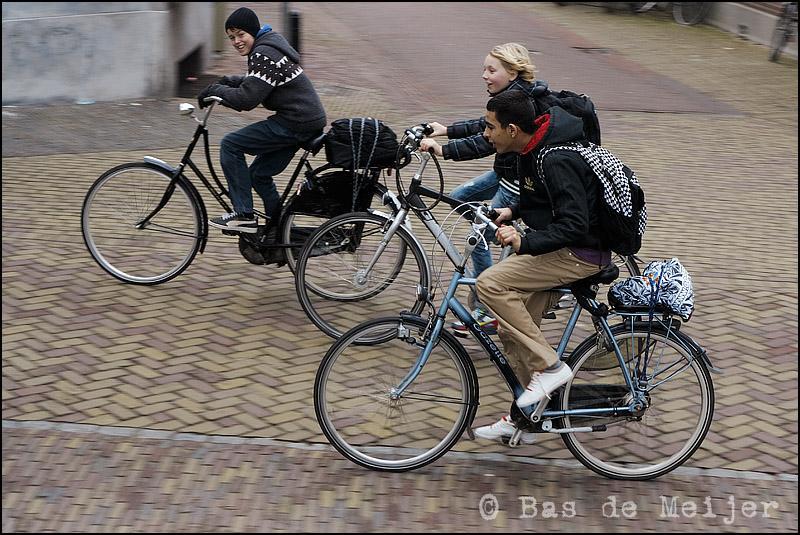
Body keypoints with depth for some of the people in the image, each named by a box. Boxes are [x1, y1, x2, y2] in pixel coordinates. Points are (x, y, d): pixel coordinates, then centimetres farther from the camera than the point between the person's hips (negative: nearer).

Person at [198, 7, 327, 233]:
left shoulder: (264, 54, -15)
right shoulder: (267, 47, 17)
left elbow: (246, 99, -20)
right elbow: (254, 83, 26)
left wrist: (214, 90, -7)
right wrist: (225, 82, 10)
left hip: (297, 124, -10)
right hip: (307, 121, 10)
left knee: (230, 144, -7)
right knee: (259, 173, 16)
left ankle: (244, 216, -6)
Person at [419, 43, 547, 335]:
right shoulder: (513, 95, 6)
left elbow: (486, 143, -34)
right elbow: (486, 125, 15)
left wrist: (443, 149, -38)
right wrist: (446, 130, 9)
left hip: (519, 184, -10)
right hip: (506, 172, 10)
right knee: (458, 197, 17)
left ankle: (486, 314, 4)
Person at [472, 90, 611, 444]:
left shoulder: (557, 161, -24)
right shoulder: (533, 149, 7)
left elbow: (574, 224, -30)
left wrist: (525, 243, -35)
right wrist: (515, 211, 9)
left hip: (581, 254, -10)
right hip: (561, 252, 10)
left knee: (490, 283, -23)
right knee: (512, 332, 10)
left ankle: (549, 366, -15)